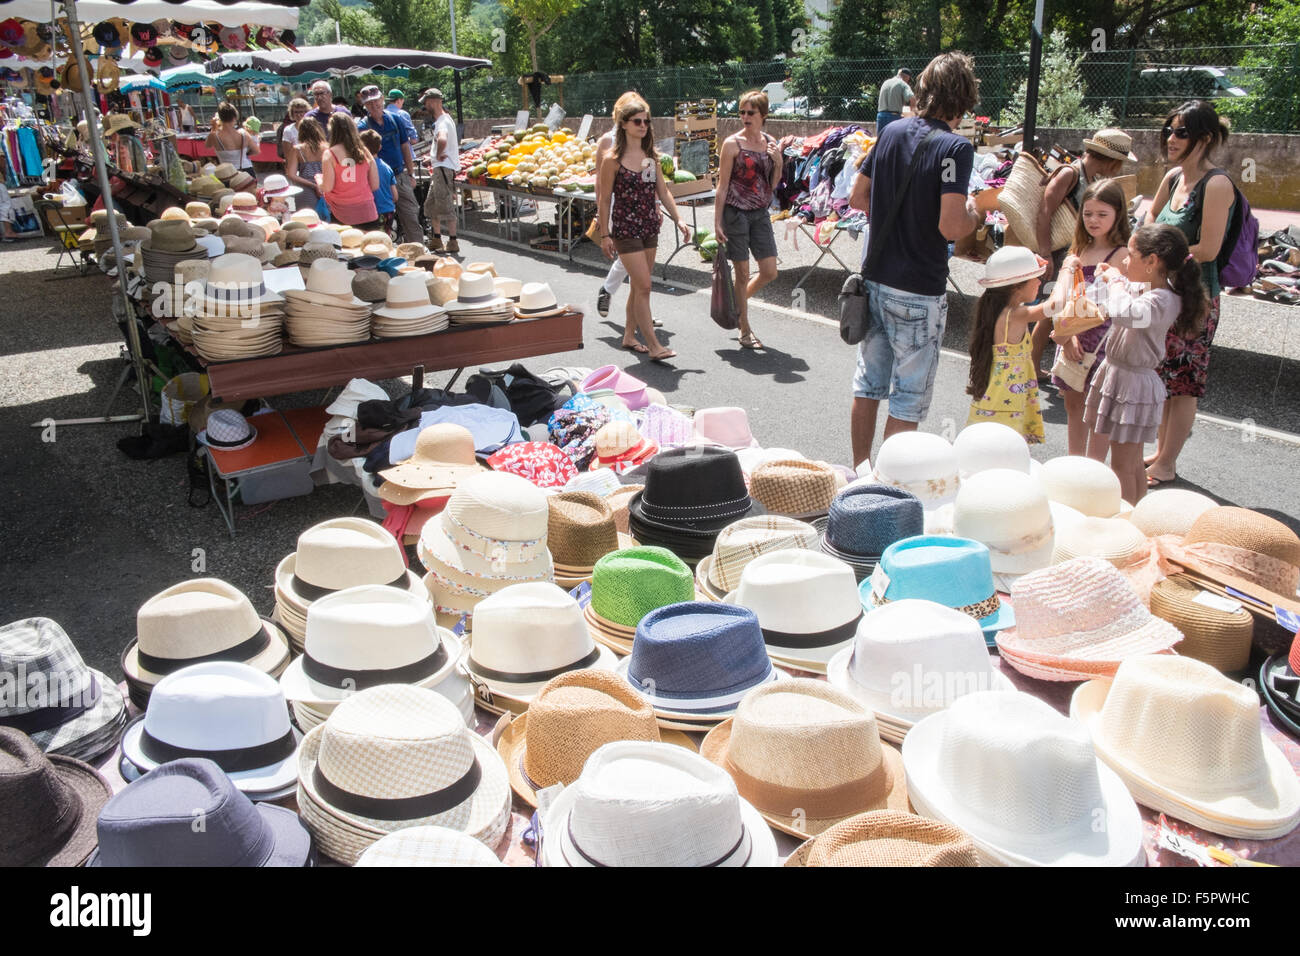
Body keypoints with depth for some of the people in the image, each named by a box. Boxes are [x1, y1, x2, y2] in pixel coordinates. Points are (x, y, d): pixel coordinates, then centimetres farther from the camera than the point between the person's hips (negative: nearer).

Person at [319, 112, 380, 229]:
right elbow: (375, 186, 6)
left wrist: (319, 179, 14)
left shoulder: (330, 154, -5)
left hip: (341, 215, -2)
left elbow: (327, 188, -8)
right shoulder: (365, 152, 4)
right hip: (367, 214, 2)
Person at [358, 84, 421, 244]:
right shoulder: (362, 127, -5)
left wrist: (410, 175, 10)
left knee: (411, 217, 2)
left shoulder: (395, 119, 6)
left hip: (400, 176, 3)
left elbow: (405, 147, 12)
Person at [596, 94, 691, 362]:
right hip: (625, 228, -6)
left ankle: (629, 335, 26)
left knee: (639, 285, 12)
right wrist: (604, 235, -6)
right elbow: (604, 199, -5)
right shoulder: (613, 159, -8)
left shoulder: (652, 157, 9)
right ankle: (653, 346, -9)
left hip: (649, 227, 6)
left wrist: (678, 219, 1)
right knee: (643, 286, -11)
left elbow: (663, 191, 11)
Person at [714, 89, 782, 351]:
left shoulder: (771, 143, 7)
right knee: (742, 273, 2)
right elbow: (723, 185, -6)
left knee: (769, 272, 4)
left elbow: (772, 185, 13)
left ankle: (738, 301, 32)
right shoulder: (732, 143, -7)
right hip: (736, 213, -5)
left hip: (761, 213, 5)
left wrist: (778, 161, -6)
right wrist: (717, 221, -10)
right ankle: (745, 331, 14)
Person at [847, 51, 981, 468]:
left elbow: (857, 198, 13)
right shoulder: (955, 147, -15)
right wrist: (974, 216, -3)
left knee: (868, 385, 17)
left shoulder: (893, 132, 5)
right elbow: (950, 227, -23)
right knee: (908, 401, 4)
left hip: (875, 280, 7)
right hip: (919, 292, -7)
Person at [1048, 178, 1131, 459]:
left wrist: (1064, 331, -24)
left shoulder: (1120, 254, -10)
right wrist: (1067, 337, -10)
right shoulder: (1079, 249, 11)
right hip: (1072, 336, 7)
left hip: (1102, 338, -7)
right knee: (1073, 403, 14)